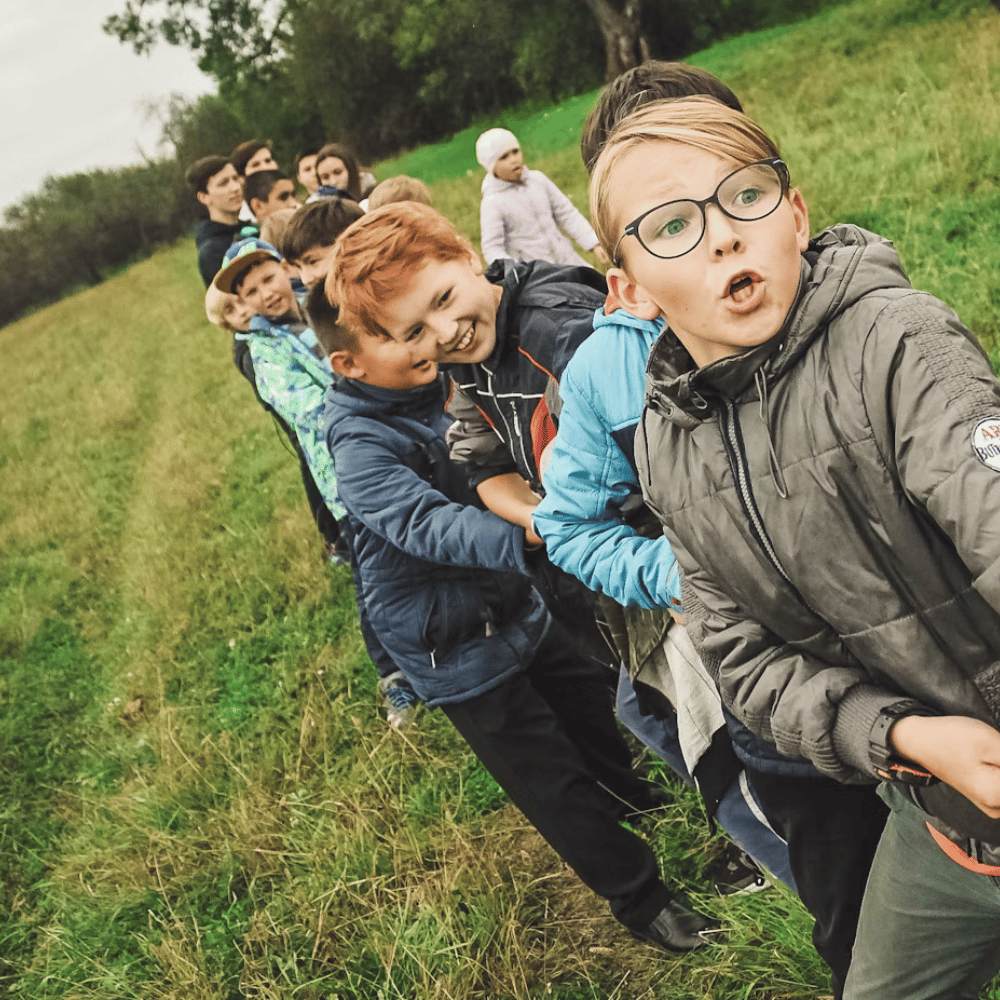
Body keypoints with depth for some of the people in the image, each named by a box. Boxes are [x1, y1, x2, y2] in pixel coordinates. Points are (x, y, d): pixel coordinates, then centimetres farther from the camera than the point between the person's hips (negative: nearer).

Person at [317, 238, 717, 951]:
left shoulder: (434, 387, -2)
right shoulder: (361, 444, -26)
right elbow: (431, 525, -40)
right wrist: (527, 537, -53)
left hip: (514, 609, 8)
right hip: (458, 650, -7)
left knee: (591, 710, 25)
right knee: (550, 777, 6)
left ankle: (639, 806, 55)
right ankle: (636, 894, 28)